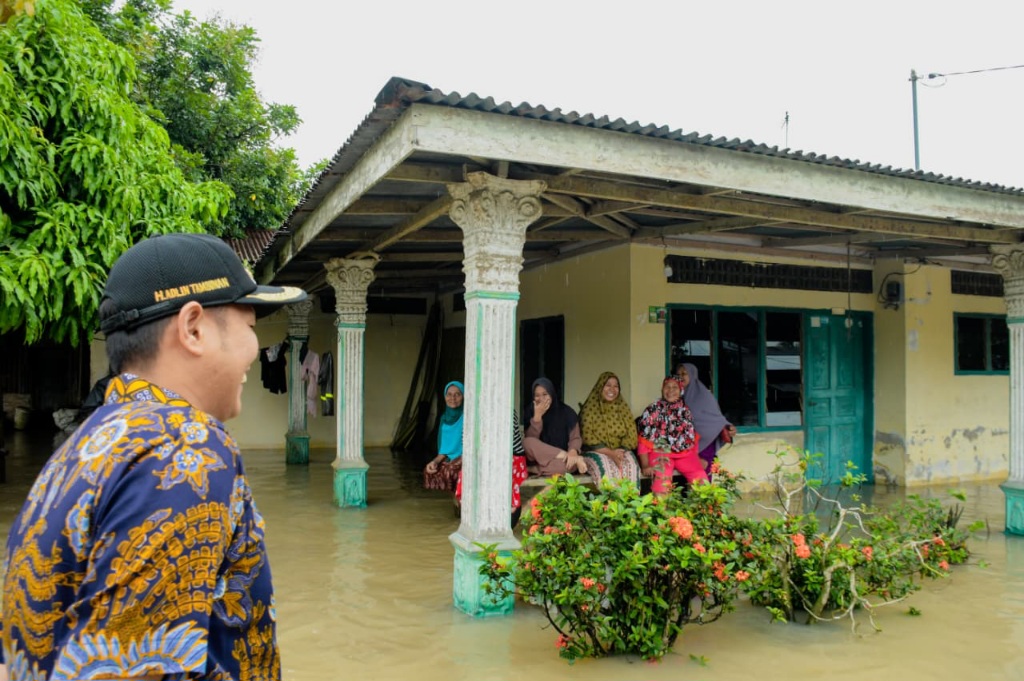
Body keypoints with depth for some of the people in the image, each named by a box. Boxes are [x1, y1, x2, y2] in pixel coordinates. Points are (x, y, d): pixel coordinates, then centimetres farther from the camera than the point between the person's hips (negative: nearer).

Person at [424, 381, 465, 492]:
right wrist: (435, 461, -7)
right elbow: (444, 448, 10)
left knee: (446, 471, -31)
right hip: (449, 460, 6)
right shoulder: (445, 417, 10)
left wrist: (455, 463, -21)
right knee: (428, 471, -19)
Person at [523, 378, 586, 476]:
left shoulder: (566, 411, -1)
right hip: (541, 458, 2)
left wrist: (573, 451, -30)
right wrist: (537, 416, -19)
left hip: (560, 459, -2)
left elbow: (575, 437, -8)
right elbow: (530, 440, -9)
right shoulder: (531, 411, 1)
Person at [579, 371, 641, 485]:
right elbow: (587, 437, -9)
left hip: (620, 451, 3)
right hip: (596, 452, -3)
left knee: (631, 465, -29)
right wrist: (610, 453, -18)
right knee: (606, 468, -35)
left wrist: (620, 451, -14)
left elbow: (631, 435, 5)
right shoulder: (590, 408, -1)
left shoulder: (623, 407, 11)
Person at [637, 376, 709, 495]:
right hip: (660, 452, -3)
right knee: (662, 481, -33)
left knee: (701, 478, -22)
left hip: (685, 453, 3)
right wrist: (645, 465, -10)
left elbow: (695, 437, 21)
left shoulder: (687, 410, 14)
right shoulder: (652, 410, 3)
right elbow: (644, 440, -2)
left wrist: (697, 457, 10)